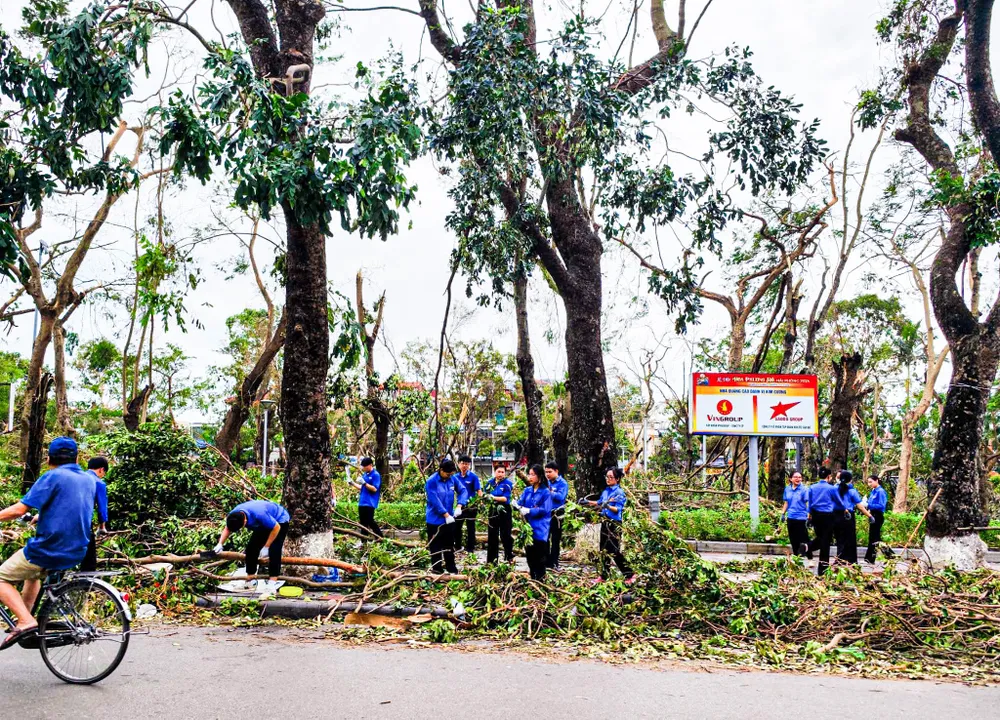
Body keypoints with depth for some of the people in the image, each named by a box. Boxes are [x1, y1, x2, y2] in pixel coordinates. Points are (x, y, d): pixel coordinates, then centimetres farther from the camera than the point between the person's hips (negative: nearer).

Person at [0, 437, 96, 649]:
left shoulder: (53, 477, -11)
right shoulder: (90, 479, 9)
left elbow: (19, 510, -16)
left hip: (48, 550, -8)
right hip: (77, 552, 8)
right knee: (33, 571, 34)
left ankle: (26, 621, -8)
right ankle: (24, 621, 33)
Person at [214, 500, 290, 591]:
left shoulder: (259, 514, -43)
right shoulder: (234, 515, -22)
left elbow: (276, 528, -31)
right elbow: (227, 529, -1)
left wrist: (266, 547, -26)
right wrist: (220, 544, -16)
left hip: (280, 521, -8)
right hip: (266, 522, 8)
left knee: (274, 551, -21)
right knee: (251, 548, 1)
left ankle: (271, 584, -21)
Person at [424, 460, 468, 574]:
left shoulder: (453, 479, -3)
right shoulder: (431, 481, -19)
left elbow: (462, 490, 2)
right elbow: (435, 500, -23)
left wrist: (459, 506, -13)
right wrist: (446, 514, -24)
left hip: (449, 518, 6)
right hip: (435, 519, -5)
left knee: (449, 543, 17)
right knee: (436, 545, 5)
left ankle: (451, 566, 29)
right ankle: (437, 568, 16)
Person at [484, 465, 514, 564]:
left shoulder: (507, 484, -8)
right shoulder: (490, 483, 5)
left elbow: (506, 498, -18)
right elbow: (486, 495, 7)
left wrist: (493, 498, -29)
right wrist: (485, 497, -17)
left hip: (504, 511, -4)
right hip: (493, 511, 4)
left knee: (505, 535, 0)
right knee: (492, 536, 9)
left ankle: (509, 557, 18)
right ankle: (491, 560, 17)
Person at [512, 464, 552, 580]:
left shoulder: (546, 492, -6)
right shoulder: (527, 490, 11)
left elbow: (545, 510, -13)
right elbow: (520, 503, 5)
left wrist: (529, 511, -21)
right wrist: (516, 505, -19)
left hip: (540, 529, -5)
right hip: (528, 527, 5)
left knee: (539, 556, -2)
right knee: (529, 554, 11)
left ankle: (540, 579, 7)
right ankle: (532, 578, 22)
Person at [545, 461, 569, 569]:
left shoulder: (563, 483, -8)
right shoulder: (546, 482, 9)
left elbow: (560, 496, -22)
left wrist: (548, 492, -29)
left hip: (556, 515, -5)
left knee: (555, 540, 5)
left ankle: (554, 563, 12)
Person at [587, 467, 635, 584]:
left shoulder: (619, 492, -11)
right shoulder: (606, 491, 10)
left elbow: (618, 509, -20)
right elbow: (599, 503, 26)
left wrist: (608, 506, -37)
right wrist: (588, 502, 23)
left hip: (614, 524, -8)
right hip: (605, 522, 8)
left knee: (614, 551, -9)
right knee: (604, 549, 11)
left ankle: (630, 575, 1)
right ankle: (603, 576, 20)